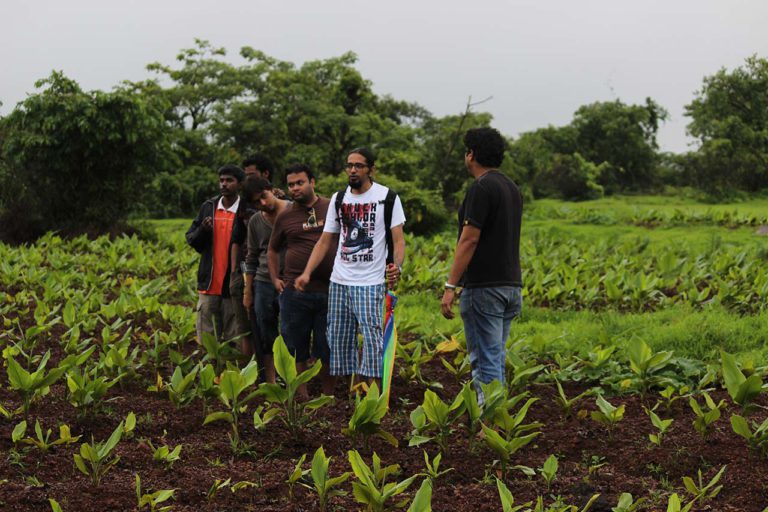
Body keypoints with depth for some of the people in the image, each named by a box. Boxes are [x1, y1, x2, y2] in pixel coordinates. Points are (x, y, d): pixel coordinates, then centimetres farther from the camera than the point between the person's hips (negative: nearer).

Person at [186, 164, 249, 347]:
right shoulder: (208, 207, 10)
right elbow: (190, 239, 12)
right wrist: (202, 230, -8)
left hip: (233, 285, -4)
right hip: (209, 284, 4)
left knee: (235, 340, 2)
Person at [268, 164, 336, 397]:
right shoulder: (285, 217, 7)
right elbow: (272, 250, 20)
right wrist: (275, 279, 9)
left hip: (329, 290, -1)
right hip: (294, 292, 1)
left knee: (327, 350, 6)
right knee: (296, 350, 7)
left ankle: (328, 397, 18)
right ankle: (302, 397, 18)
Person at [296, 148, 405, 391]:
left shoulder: (387, 197, -2)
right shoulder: (338, 199, 11)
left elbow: (398, 239, -6)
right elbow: (325, 241, 12)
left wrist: (396, 266, -25)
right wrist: (307, 273, 2)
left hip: (370, 282, -5)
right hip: (339, 280, 5)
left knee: (371, 333, -12)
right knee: (338, 337, 7)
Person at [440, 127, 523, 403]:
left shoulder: (482, 188, -13)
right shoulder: (512, 188, 15)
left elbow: (469, 239, -18)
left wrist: (450, 286, -17)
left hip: (484, 287, -9)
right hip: (510, 286, 9)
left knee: (485, 360, -6)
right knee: (495, 359, 14)